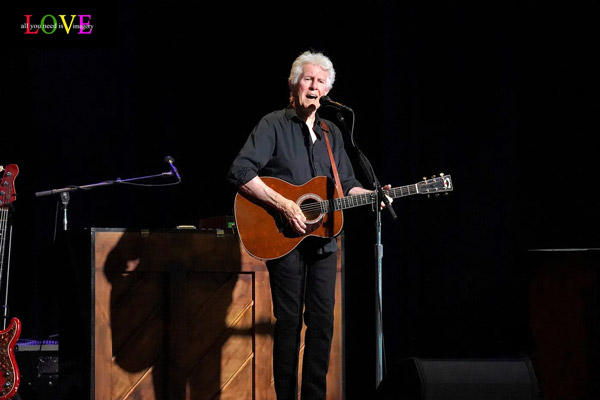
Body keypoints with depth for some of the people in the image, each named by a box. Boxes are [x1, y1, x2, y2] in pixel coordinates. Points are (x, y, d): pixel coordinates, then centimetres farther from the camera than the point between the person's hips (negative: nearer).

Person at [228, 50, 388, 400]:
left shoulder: (332, 133, 15)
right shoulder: (274, 125, -5)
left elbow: (347, 184, 21)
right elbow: (240, 172, -16)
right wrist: (284, 205, -21)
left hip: (323, 238, 6)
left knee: (323, 322, 4)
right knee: (290, 322, -3)